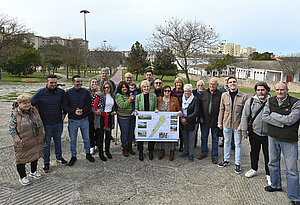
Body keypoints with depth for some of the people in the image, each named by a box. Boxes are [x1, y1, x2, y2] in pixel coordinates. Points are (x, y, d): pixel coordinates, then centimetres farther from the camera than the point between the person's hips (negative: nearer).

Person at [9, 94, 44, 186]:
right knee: (22, 159, 8)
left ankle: (33, 171, 41)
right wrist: (18, 140, -17)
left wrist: (42, 135, 10)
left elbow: (40, 123, 13)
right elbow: (12, 129, -12)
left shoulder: (34, 110, 2)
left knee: (35, 156, 19)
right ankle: (23, 177, 27)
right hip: (23, 144, -5)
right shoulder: (15, 114, -14)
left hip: (36, 141, 5)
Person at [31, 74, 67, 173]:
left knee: (58, 141, 20)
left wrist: (64, 113, 7)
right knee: (46, 144, 9)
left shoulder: (61, 92, -3)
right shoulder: (40, 93, -13)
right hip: (45, 123, -3)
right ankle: (46, 162, 26)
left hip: (58, 122, 3)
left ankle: (59, 157, 39)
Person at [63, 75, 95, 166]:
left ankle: (87, 154, 34)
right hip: (72, 120, -1)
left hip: (84, 119, 1)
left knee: (86, 138, 14)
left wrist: (82, 110, -22)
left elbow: (88, 105, -4)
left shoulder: (86, 92, -1)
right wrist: (74, 111, -25)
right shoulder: (68, 93, -5)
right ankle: (73, 156, 28)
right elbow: (65, 106, -9)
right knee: (73, 140, 11)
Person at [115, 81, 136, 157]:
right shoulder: (118, 95, -10)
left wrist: (132, 99, 5)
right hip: (123, 118, -7)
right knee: (124, 133, 2)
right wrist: (130, 99, -17)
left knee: (131, 132, 14)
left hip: (131, 117, 7)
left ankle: (129, 147, 29)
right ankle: (124, 149, 17)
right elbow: (122, 106, -23)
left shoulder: (128, 95, 11)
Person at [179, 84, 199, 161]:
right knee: (184, 138, 15)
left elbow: (196, 112, -13)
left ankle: (191, 153, 18)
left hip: (191, 122, -4)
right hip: (182, 123, 4)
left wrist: (186, 119, -16)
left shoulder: (195, 100, -8)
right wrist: (181, 118, -7)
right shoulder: (181, 99, 5)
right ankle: (186, 151, 31)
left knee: (191, 139, 4)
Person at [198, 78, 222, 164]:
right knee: (204, 137, 15)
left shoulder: (220, 94, -6)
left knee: (215, 139, 9)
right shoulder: (203, 93, 2)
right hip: (204, 120, 3)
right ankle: (204, 153, 31)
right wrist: (200, 117, -1)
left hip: (215, 120, -3)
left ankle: (214, 156, 21)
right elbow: (199, 106, 5)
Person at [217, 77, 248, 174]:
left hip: (237, 125, -3)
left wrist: (241, 125, -12)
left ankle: (237, 164, 21)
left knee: (238, 144, 8)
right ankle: (226, 160, 32)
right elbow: (221, 110, 6)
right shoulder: (224, 95, 1)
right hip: (226, 124, 3)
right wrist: (220, 122, 4)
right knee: (227, 142, 16)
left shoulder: (243, 96, -7)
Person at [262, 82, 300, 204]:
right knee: (273, 162, 19)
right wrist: (282, 122, -17)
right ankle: (276, 185, 40)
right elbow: (264, 117, -9)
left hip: (289, 140, -4)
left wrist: (273, 114, -13)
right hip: (273, 137, 5)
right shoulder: (270, 101, 2)